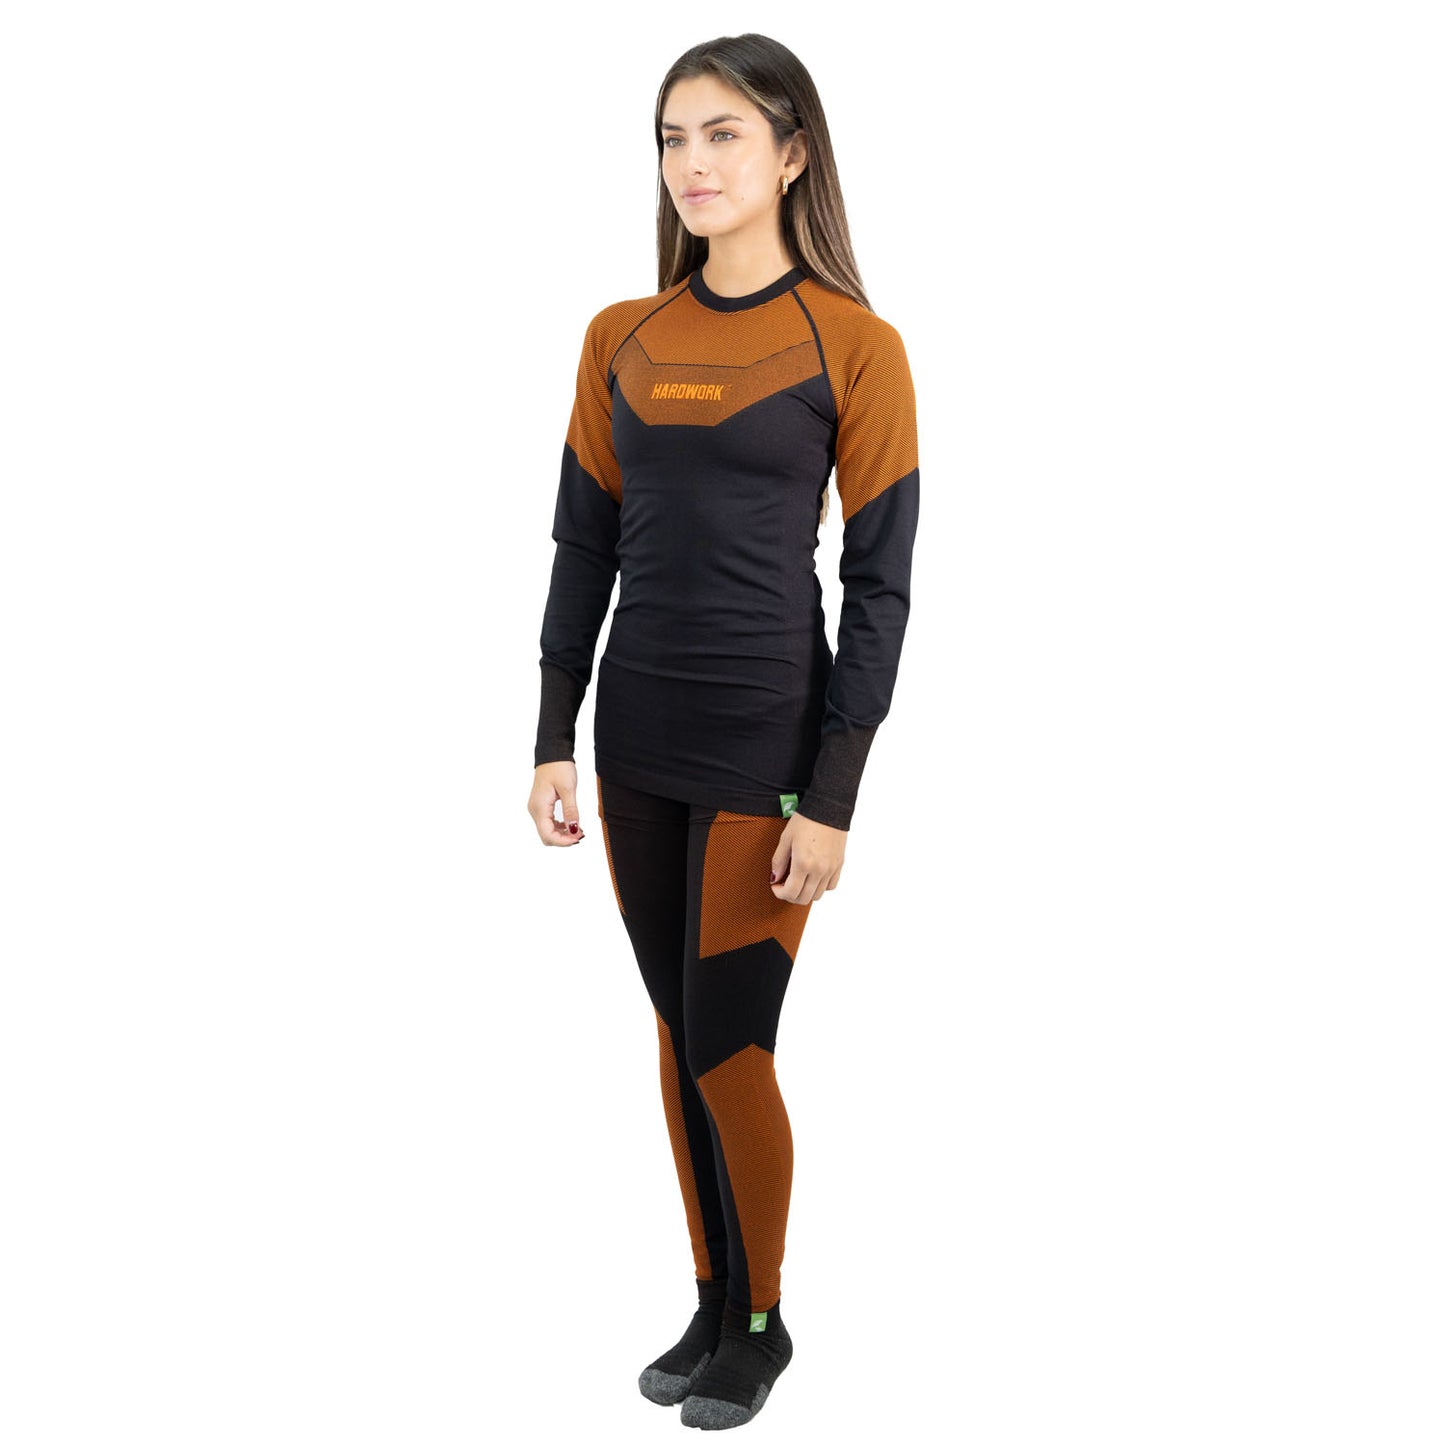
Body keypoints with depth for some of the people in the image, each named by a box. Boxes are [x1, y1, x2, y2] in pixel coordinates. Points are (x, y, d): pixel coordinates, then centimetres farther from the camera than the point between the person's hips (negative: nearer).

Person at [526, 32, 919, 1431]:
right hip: (638, 741, 5)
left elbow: (879, 584, -8)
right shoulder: (618, 339, 6)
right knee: (679, 1035, 12)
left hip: (768, 745, -5)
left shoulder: (854, 347, -7)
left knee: (727, 1049, 0)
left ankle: (764, 1322, 23)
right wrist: (553, 743, 5)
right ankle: (712, 1306, 29)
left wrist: (831, 801, -11)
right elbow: (584, 549, 9)